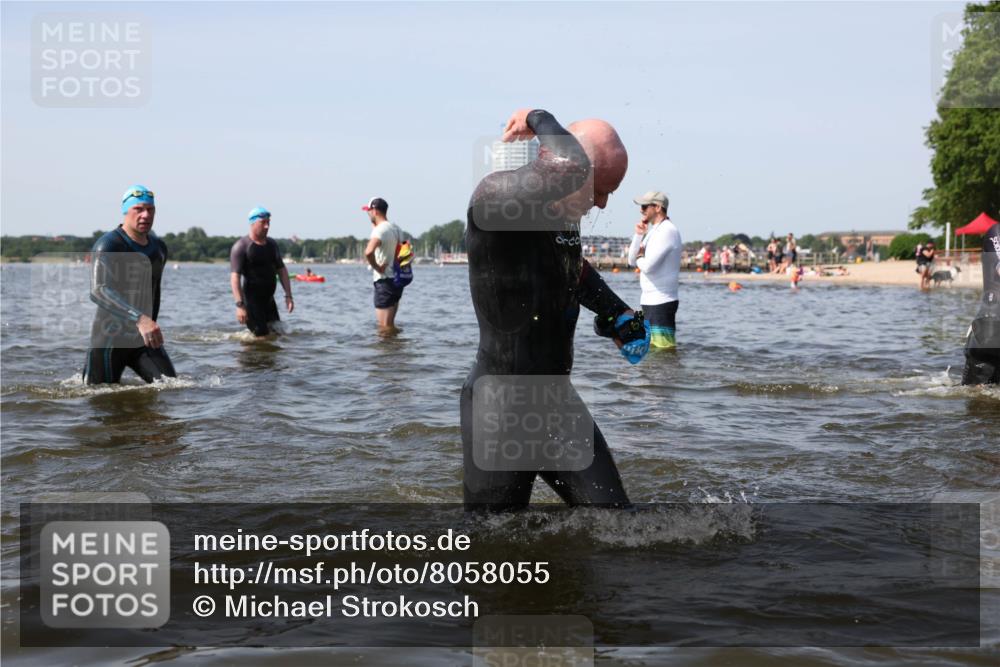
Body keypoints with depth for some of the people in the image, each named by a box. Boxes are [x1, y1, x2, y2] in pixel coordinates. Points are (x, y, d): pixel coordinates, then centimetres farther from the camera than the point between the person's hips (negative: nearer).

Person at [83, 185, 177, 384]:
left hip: (143, 338, 5)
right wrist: (140, 319, -42)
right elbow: (98, 291, -30)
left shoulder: (159, 248, 9)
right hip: (110, 338, -5)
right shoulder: (108, 246, -14)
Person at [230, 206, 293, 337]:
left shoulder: (272, 244, 12)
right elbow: (235, 277, -16)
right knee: (262, 337, -10)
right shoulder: (241, 247, -9)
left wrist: (288, 295, 6)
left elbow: (281, 270, 16)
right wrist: (240, 305, -25)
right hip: (251, 299, -7)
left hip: (268, 299, 7)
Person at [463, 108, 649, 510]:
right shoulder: (494, 199, -19)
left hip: (558, 402, 8)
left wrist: (618, 315, 18)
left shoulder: (563, 214, 7)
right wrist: (539, 119, -20)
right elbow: (572, 171, -39)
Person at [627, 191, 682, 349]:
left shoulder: (667, 231, -15)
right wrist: (639, 235, -1)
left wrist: (639, 258, 0)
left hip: (661, 302, -10)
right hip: (650, 300, 10)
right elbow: (632, 261, 13)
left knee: (663, 349, -10)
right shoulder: (653, 231, 16)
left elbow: (648, 266, -23)